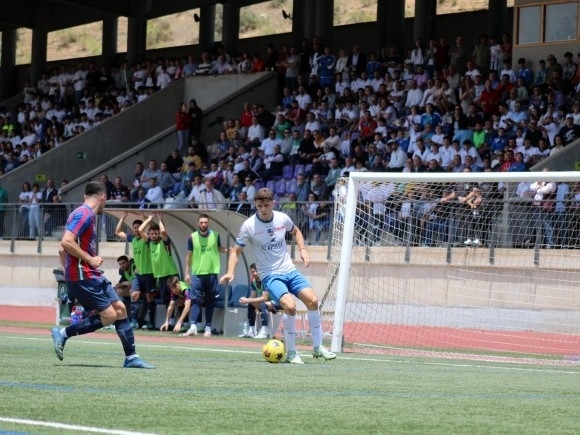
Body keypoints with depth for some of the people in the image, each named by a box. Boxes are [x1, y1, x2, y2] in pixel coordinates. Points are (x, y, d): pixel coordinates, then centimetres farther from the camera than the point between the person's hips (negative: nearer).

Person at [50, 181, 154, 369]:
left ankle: (131, 357, 9)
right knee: (109, 315, -11)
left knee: (119, 308, 6)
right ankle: (63, 334, -3)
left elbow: (62, 249, 22)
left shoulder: (87, 215, 18)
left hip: (92, 276, 10)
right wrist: (90, 259, -17)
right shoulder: (84, 214, -13)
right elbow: (66, 243, -25)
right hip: (82, 276, -10)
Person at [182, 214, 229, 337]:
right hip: (197, 273, -1)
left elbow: (219, 248, 17)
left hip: (212, 273, 1)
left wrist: (228, 250, -5)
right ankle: (193, 327, -14)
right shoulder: (192, 237, 0)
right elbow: (189, 255, 6)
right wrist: (187, 273, 5)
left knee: (210, 301, 6)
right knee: (195, 300, -8)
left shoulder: (215, 235, 2)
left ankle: (208, 328, 11)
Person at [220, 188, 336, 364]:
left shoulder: (282, 218, -1)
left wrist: (302, 249, 6)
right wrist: (230, 272, -19)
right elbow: (236, 251, -5)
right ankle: (291, 353, -11)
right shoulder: (249, 226, -12)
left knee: (312, 300, -13)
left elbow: (296, 231, 21)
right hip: (270, 275, -4)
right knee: (290, 306, -27)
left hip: (290, 270, 4)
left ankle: (317, 347, 1)